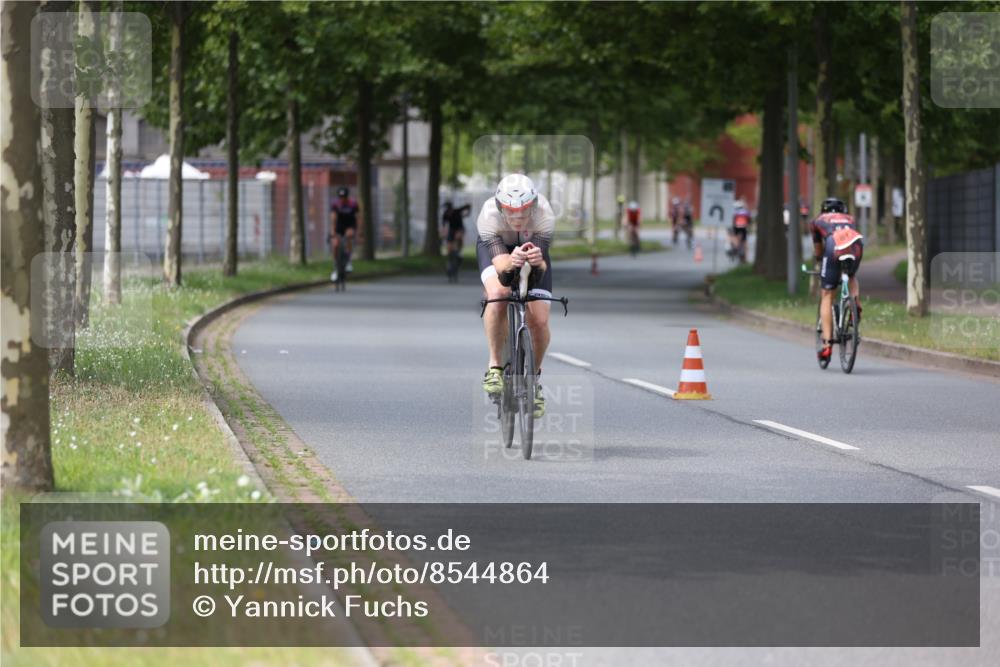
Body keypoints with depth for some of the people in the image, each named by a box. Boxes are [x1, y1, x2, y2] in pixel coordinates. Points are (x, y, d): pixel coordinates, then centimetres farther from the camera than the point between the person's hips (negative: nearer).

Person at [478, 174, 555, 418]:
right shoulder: (488, 216, -39)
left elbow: (541, 269, -41)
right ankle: (494, 367, -17)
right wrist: (511, 264, -71)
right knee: (498, 293, -33)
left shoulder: (544, 214, -37)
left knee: (539, 320, -12)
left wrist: (537, 262, -65)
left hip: (532, 247, 1)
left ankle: (533, 378, 16)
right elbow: (499, 262, -48)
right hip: (496, 246, -1)